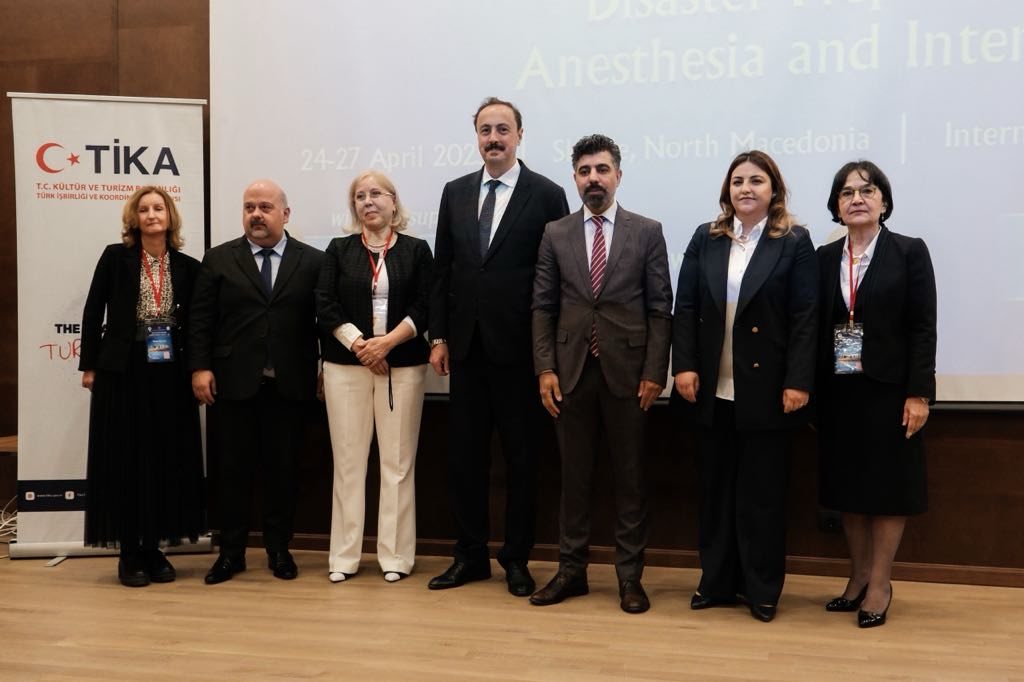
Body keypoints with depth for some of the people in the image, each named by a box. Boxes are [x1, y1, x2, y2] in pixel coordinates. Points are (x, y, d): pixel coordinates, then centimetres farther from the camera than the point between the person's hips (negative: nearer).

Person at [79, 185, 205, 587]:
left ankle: (154, 549, 16)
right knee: (125, 459, 1)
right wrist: (89, 365, -3)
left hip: (170, 373, 2)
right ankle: (129, 553, 10)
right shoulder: (115, 257, 1)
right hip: (122, 370, -2)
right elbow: (93, 311, 1)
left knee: (166, 459, 4)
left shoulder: (187, 266, 6)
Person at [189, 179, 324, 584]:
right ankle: (231, 551, 17)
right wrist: (200, 368, -5)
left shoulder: (312, 261, 4)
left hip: (289, 384, 0)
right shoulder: (219, 259, 6)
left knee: (282, 467, 8)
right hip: (232, 382, 1)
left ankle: (279, 548, 20)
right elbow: (201, 319, 3)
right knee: (233, 468, 6)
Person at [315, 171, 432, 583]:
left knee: (398, 460, 0)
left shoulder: (416, 250, 8)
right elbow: (325, 307, 1)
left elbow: (424, 308, -1)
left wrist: (387, 342, -14)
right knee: (348, 460, 2)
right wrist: (360, 346, -11)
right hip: (346, 365, 1)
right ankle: (344, 556, 9)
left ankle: (395, 555, 7)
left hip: (403, 366, -1)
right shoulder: (339, 250, 10)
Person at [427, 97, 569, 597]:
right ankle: (470, 554, 22)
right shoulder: (455, 192, 9)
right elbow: (442, 269, 10)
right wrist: (438, 336, 6)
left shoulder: (546, 195, -4)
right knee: (464, 452, 9)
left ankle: (516, 558, 19)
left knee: (520, 455, 6)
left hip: (518, 346, -4)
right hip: (466, 345, 4)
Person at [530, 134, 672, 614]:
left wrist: (654, 372, -7)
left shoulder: (647, 232, 2)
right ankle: (571, 570, 20)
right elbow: (543, 307, 6)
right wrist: (545, 368, -3)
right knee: (574, 476, 9)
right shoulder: (555, 234, 7)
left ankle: (629, 576, 15)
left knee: (629, 477, 6)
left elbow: (661, 308, -1)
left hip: (626, 372, -2)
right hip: (571, 372, 2)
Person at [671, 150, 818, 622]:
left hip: (766, 388, -3)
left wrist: (798, 382, -14)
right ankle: (717, 582, 21)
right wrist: (684, 365, -6)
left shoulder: (794, 242, -1)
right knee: (716, 488, 10)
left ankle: (762, 589, 17)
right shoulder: (705, 239, 8)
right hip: (713, 388, 3)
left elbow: (805, 317, -7)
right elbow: (685, 308, 4)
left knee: (762, 491, 6)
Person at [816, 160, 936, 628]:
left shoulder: (910, 252, -3)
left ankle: (879, 585, 15)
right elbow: (816, 327, 5)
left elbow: (923, 328, -7)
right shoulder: (824, 258, 7)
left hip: (887, 390, -4)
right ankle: (858, 577, 23)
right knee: (847, 485, 10)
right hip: (837, 391, 4)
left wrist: (918, 394, -13)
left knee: (887, 485, 4)